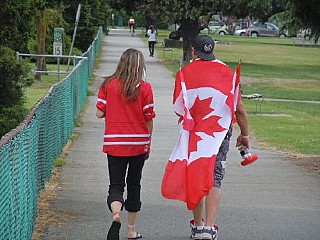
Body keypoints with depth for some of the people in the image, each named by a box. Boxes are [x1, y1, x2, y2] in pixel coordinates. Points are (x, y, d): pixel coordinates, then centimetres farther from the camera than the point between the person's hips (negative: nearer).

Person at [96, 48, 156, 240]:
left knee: (116, 185, 2)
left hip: (114, 143, 0)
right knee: (134, 184, 14)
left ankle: (116, 214, -28)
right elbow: (149, 119, -4)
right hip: (138, 143, 0)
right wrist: (148, 144, 8)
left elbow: (100, 113, -3)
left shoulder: (108, 85, -3)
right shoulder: (145, 88, -7)